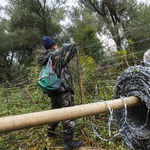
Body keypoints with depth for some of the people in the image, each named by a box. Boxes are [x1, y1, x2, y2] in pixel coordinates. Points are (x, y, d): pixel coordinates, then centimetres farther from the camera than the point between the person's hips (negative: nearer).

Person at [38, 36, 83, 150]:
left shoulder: (44, 60, 13)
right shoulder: (57, 53, -8)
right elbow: (72, 46, -2)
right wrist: (70, 47, 20)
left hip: (53, 90, 8)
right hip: (63, 89, -8)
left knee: (55, 111, 25)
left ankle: (50, 131, 42)